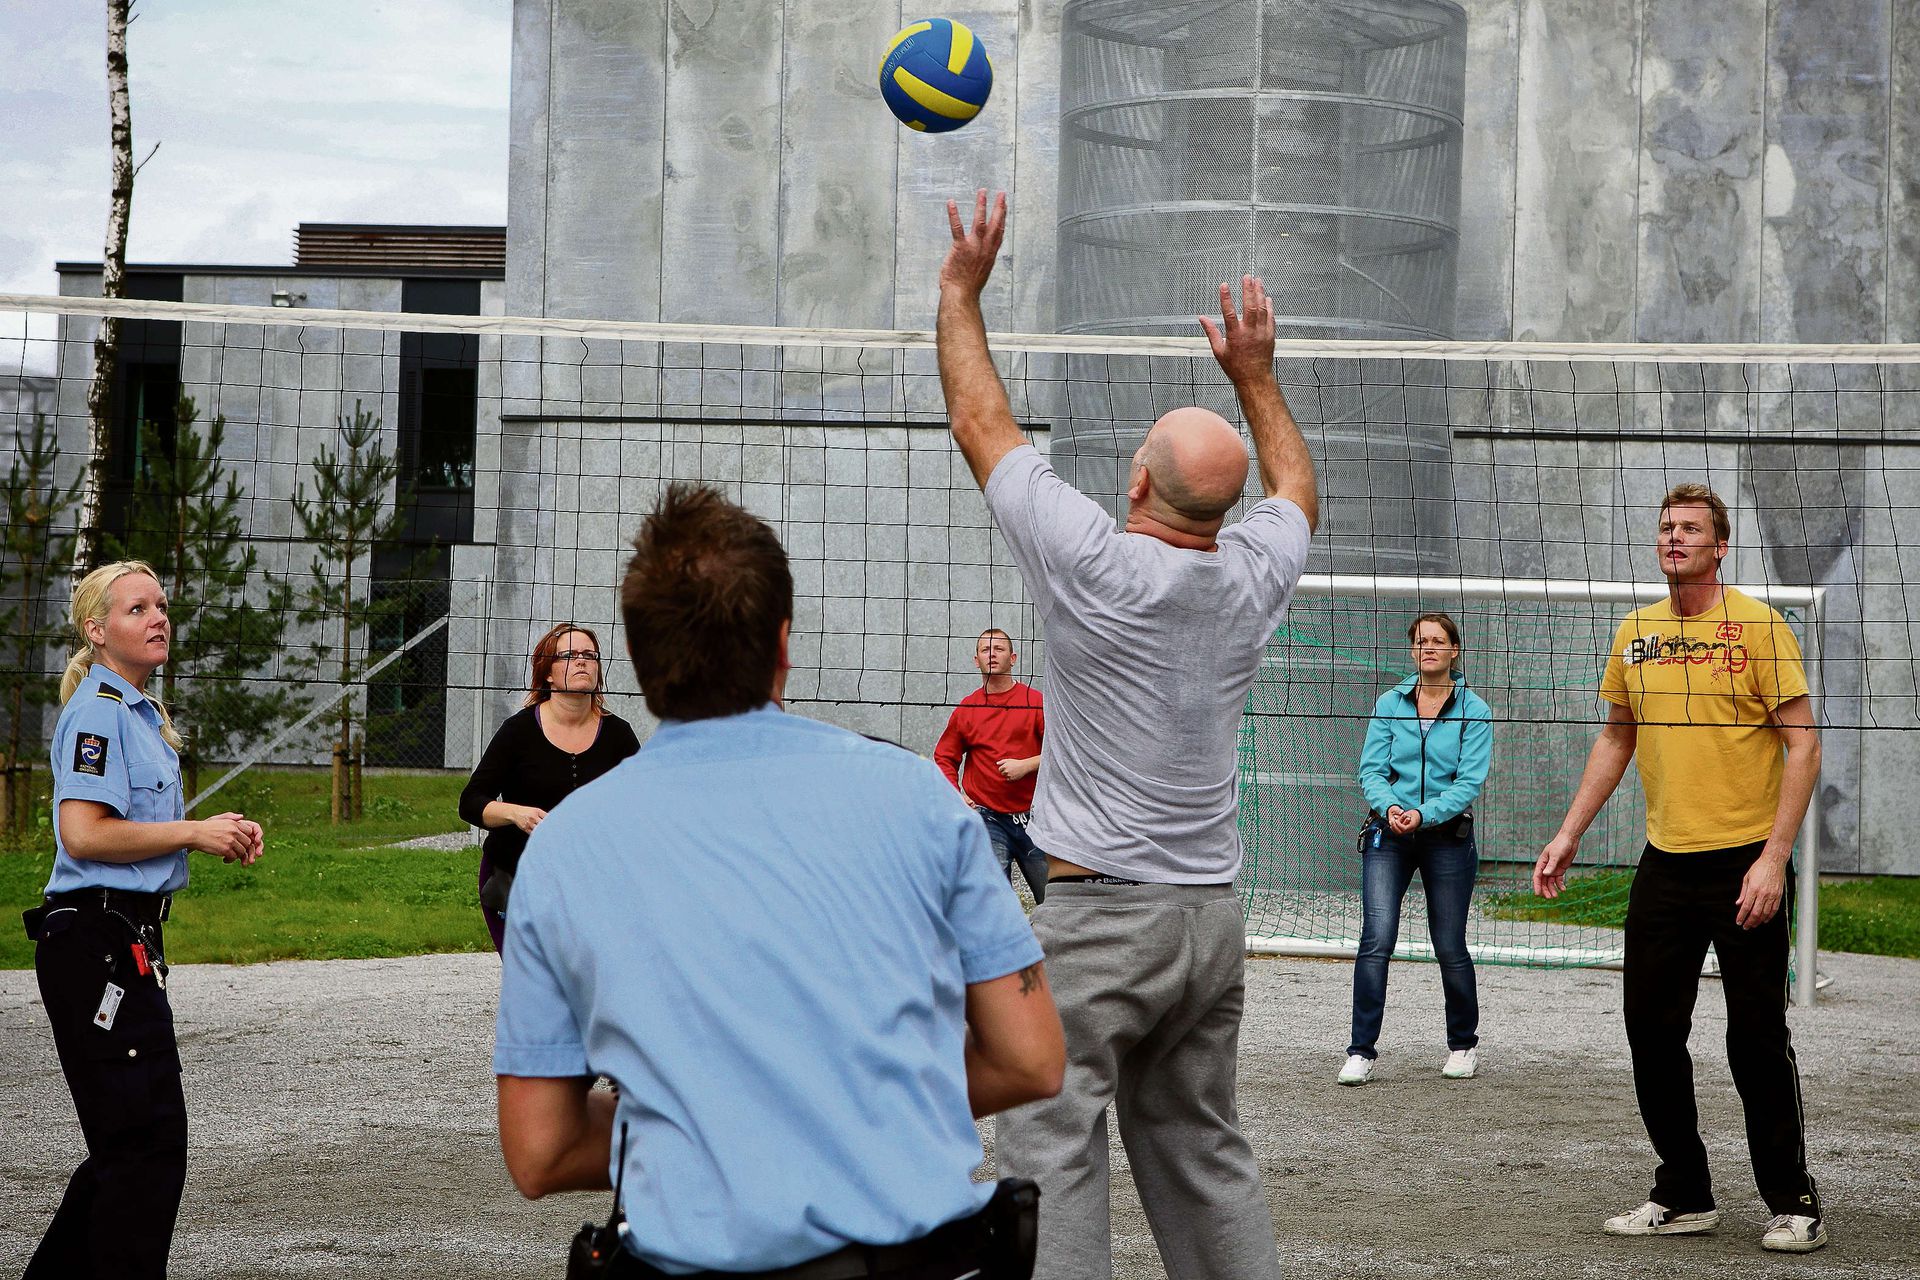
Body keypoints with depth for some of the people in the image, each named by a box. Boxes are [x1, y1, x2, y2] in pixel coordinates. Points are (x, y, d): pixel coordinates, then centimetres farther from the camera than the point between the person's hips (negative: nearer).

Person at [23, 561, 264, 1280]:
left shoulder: (138, 712, 19)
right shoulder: (99, 711, -12)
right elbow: (84, 836, -22)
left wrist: (216, 835, 10)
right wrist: (193, 832, -14)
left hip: (126, 943, 10)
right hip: (98, 944, -10)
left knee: (128, 1142, 15)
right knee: (148, 1143, -9)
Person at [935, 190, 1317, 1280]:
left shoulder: (1093, 564, -13)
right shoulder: (1254, 577, 1)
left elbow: (983, 425, -1)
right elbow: (1296, 484, 26)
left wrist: (962, 291, 9)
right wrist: (1255, 371, 34)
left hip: (1099, 912, -6)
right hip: (1214, 914, 6)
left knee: (1051, 1155, -8)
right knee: (1202, 1151, 15)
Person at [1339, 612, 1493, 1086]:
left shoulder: (1473, 710, -2)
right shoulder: (1390, 703, 4)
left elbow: (1470, 781, -9)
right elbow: (1371, 770, 0)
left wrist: (1424, 814, -23)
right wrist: (1389, 806, -20)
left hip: (1447, 834, -1)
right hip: (1388, 834, 1)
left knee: (1450, 947, 6)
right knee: (1376, 937, -13)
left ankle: (1463, 1044, 27)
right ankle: (1361, 1051, -11)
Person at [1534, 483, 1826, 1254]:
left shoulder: (1757, 626, -8)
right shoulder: (1636, 634, 9)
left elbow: (1802, 744, -10)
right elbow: (1617, 738, 20)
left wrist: (1774, 858, -17)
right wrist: (1569, 834, 14)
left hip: (1744, 863, -5)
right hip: (1665, 864, 5)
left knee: (1756, 1039, -1)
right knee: (1652, 1031, 7)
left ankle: (1793, 1204, 12)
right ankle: (1684, 1196, 20)